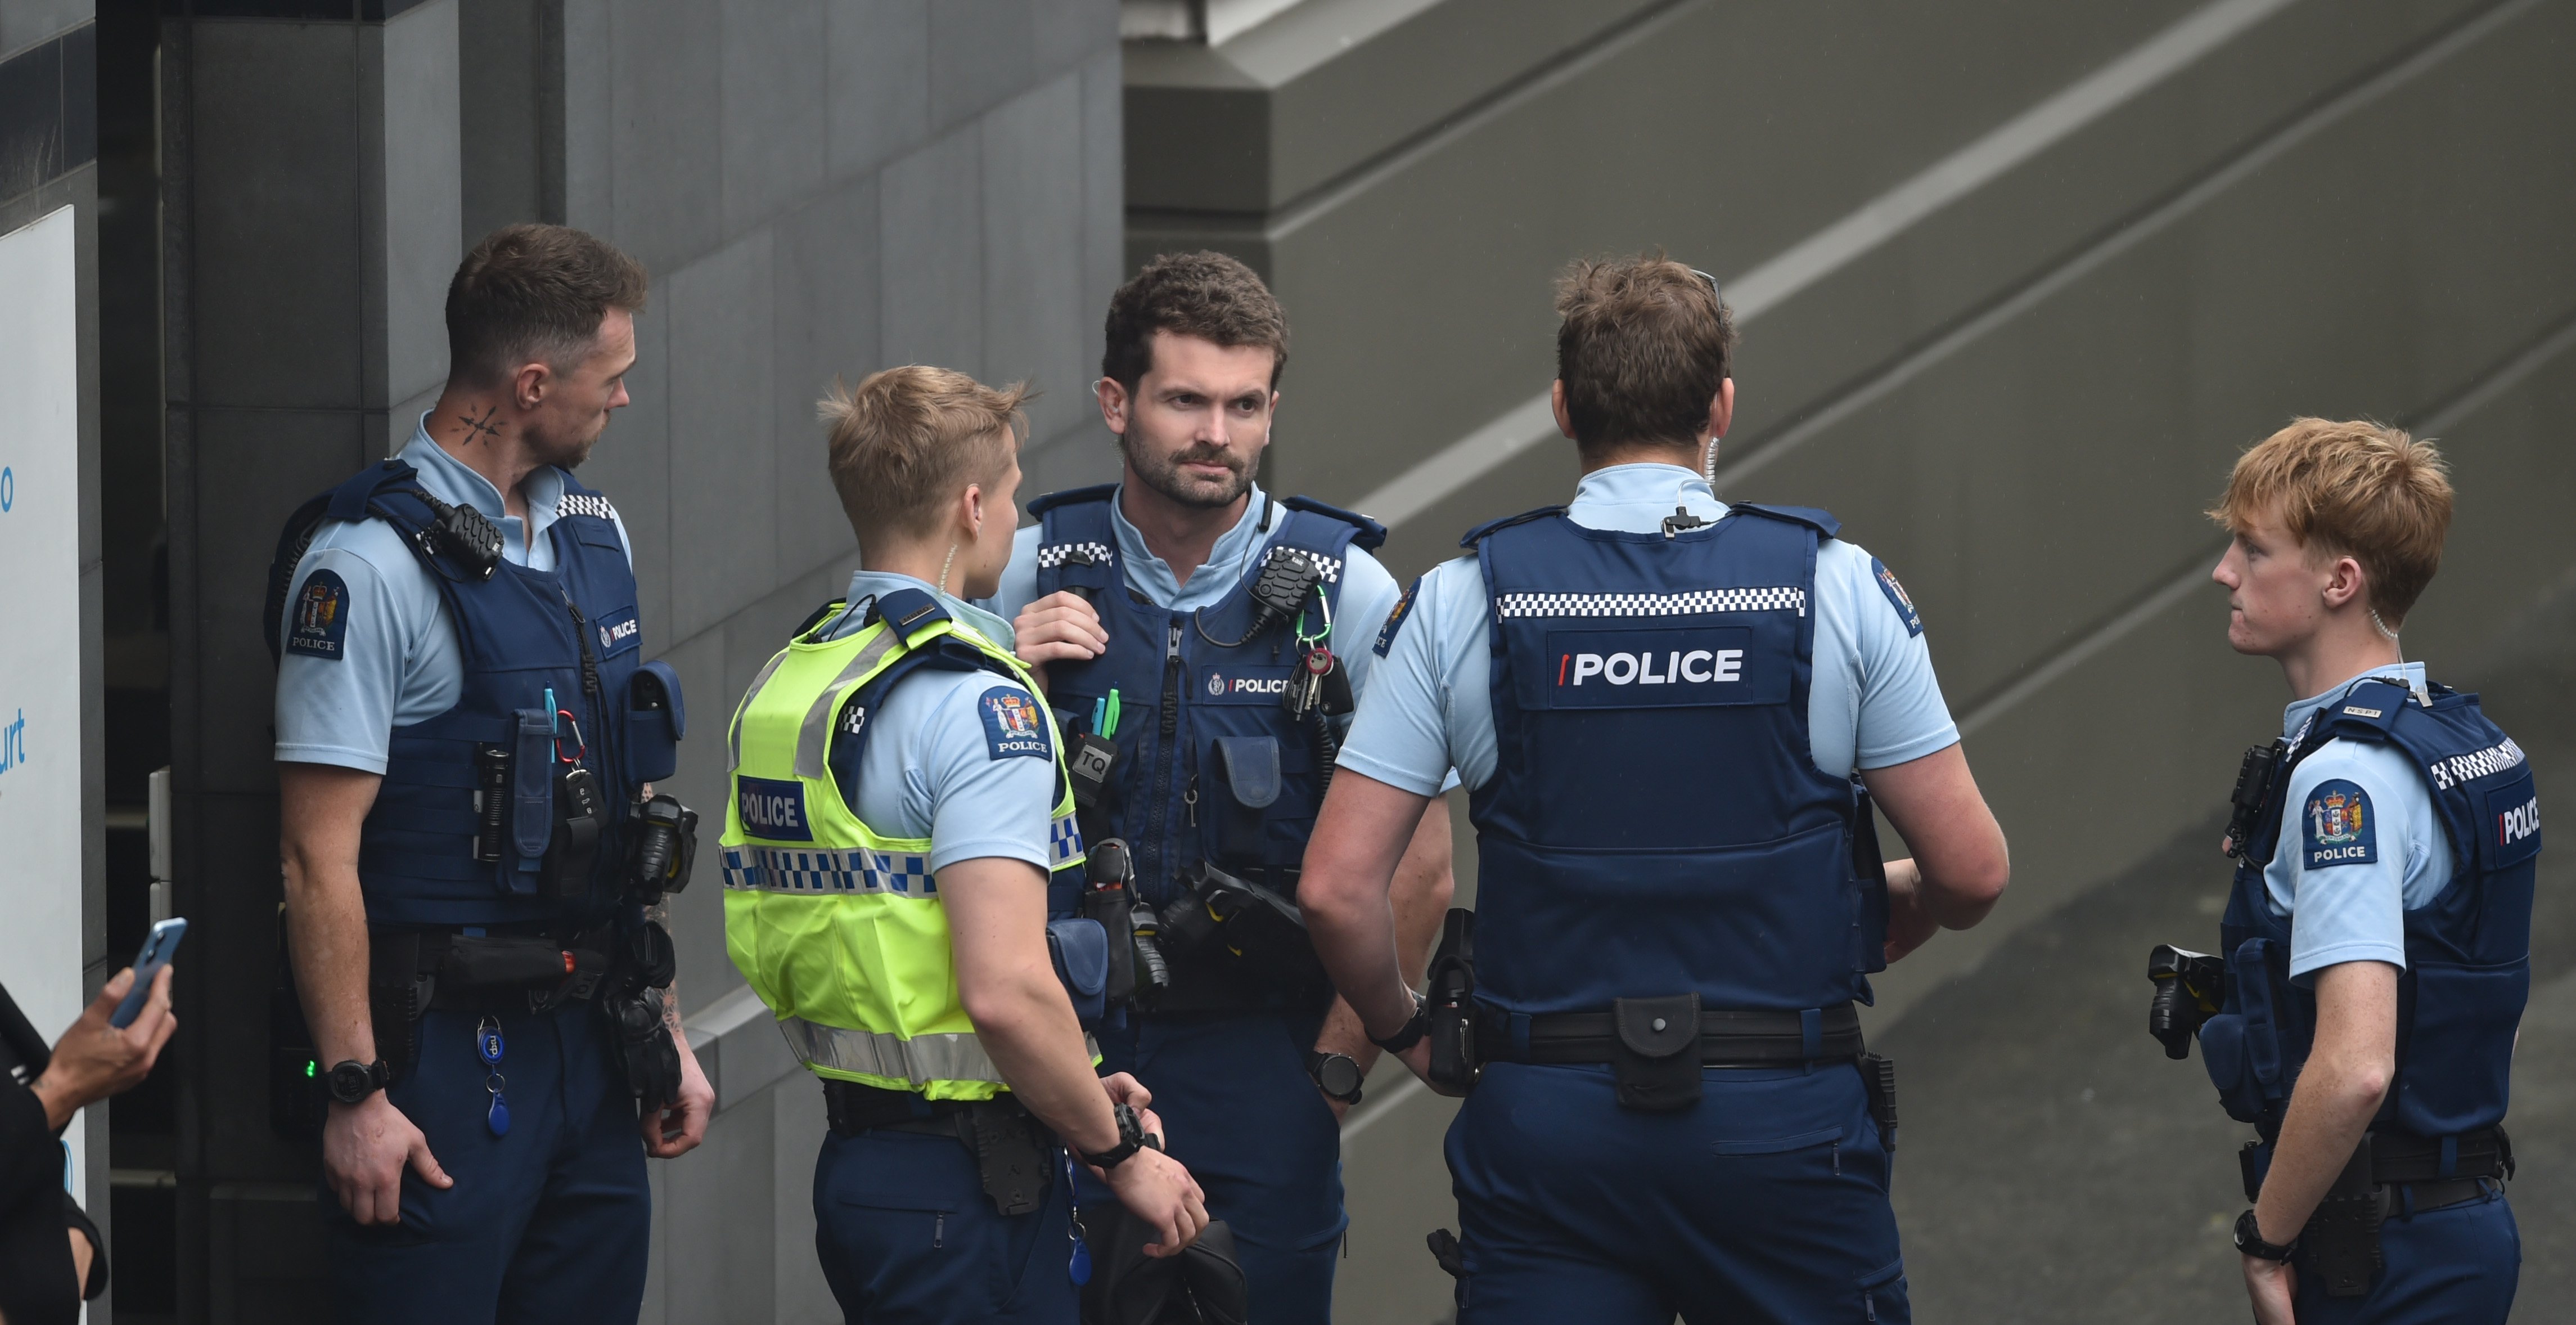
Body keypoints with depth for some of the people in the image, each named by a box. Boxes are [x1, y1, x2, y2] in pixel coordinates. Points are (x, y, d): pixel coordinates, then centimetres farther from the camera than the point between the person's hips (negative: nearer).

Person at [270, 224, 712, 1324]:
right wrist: (355, 1095, -18)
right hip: (447, 1056, -8)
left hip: (593, 1042, 8)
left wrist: (662, 1029, 18)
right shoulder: (372, 563, -13)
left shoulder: (589, 530, 13)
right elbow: (319, 858, -15)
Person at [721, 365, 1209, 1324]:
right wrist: (1121, 1153, -11)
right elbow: (1005, 987, -25)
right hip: (973, 1188, -9)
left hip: (853, 1163, 9)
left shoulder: (785, 685, 11)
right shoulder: (977, 704, -16)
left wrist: (1075, 1093, 18)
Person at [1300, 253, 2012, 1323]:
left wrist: (1407, 1032, 15)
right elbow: (1970, 873, -1)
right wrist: (1882, 927, 22)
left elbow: (1338, 890, -3)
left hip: (1544, 1117, 0)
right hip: (1785, 1116, 0)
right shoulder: (1836, 587, -1)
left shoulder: (1462, 602, 0)